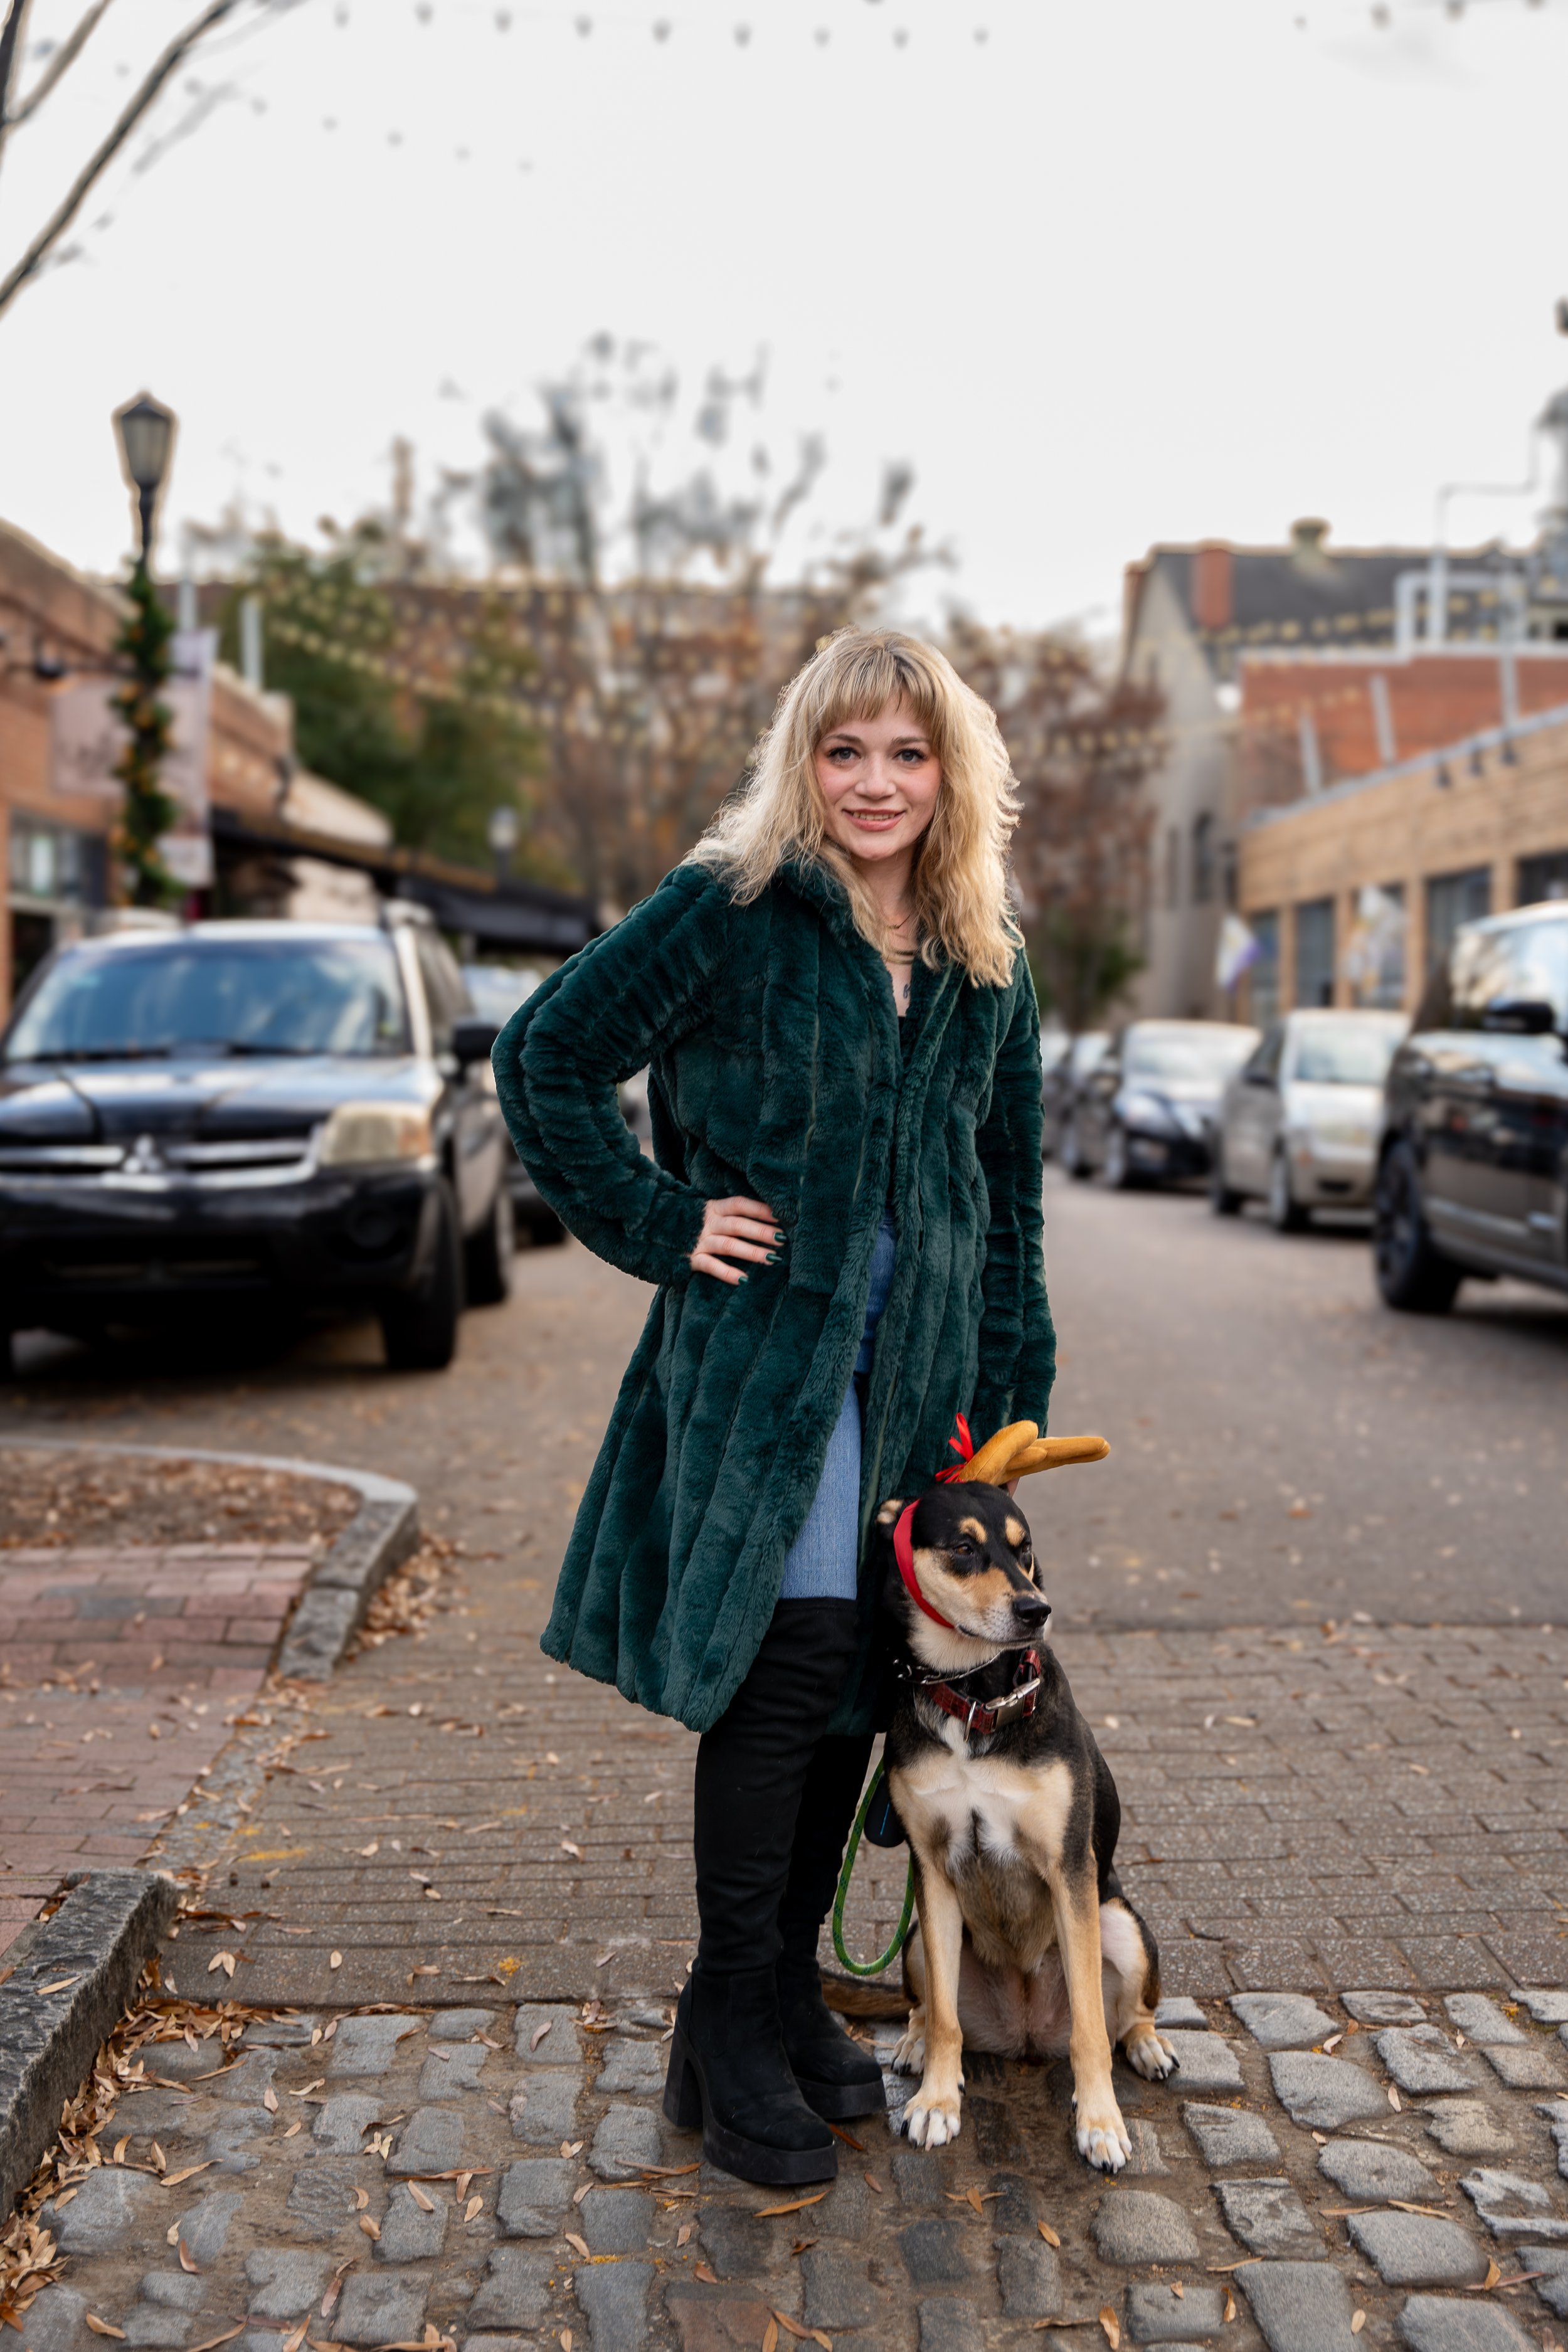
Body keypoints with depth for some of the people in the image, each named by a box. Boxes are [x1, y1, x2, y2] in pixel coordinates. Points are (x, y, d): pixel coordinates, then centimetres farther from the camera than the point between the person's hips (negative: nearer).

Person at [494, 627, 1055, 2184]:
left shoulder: (986, 965, 11)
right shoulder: (730, 910, -5)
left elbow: (1007, 1192, 16)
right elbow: (544, 1056, -3)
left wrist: (1007, 1390, 12)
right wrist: (660, 1226, -8)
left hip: (912, 1362, 6)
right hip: (760, 1346, -5)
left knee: (866, 1675, 9)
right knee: (792, 1656, -9)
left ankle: (787, 1986, 27)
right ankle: (730, 2034, 8)